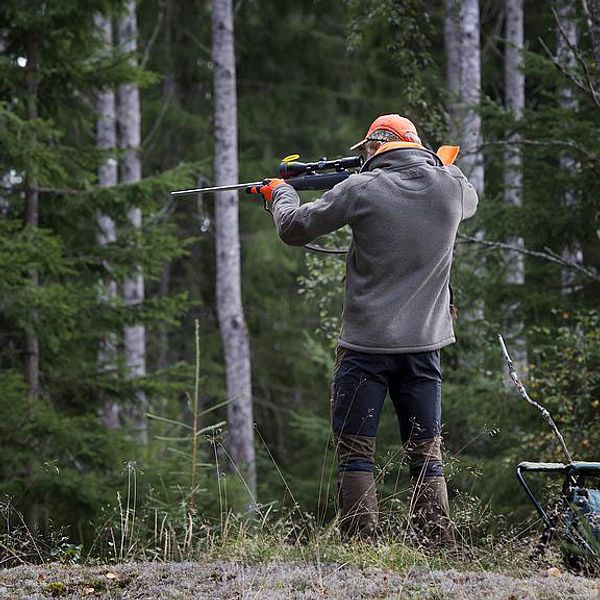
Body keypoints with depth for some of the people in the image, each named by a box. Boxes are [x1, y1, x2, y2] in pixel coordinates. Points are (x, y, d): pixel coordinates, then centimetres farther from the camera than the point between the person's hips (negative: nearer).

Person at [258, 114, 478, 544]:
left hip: (367, 344, -4)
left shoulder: (362, 189, -10)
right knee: (426, 455, 9)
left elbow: (294, 229, 0)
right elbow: (470, 203, 27)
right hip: (424, 345, 4)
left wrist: (281, 193, 19)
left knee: (356, 452, 3)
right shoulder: (452, 185, 1)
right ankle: (440, 546, 5)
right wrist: (441, 166, 41)